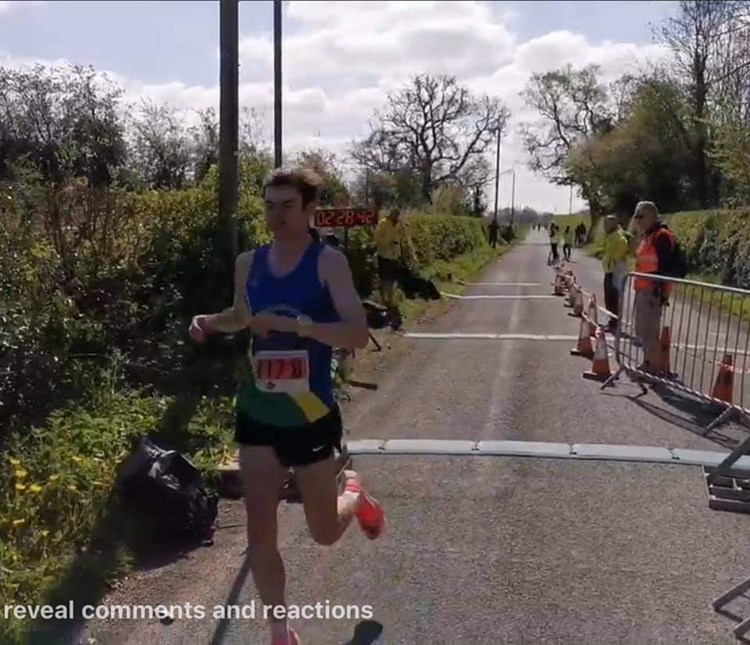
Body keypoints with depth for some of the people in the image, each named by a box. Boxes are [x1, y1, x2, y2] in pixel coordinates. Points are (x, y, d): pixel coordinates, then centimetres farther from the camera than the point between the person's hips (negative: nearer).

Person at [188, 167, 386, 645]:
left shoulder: (329, 262, -12)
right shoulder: (249, 263, 2)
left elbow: (358, 334, -21)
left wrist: (293, 323, -30)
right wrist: (210, 322, 0)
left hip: (312, 414, -3)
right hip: (258, 413, 4)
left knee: (325, 533, 13)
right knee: (260, 532, 3)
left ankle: (354, 494, 48)